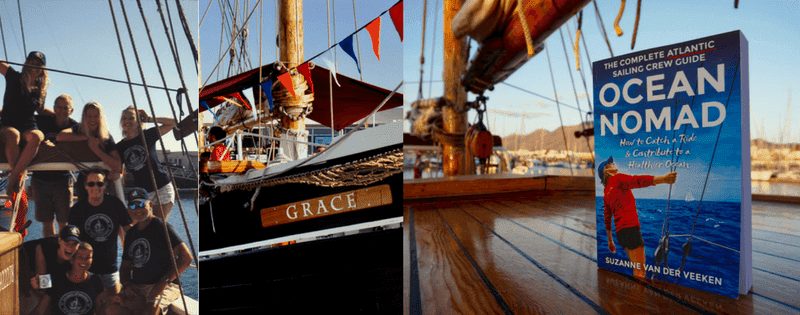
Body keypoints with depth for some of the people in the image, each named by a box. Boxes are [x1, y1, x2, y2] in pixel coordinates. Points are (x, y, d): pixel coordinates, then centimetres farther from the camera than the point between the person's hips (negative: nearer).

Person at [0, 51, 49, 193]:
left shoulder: (41, 90, 12)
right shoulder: (14, 77, 7)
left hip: (29, 127, 1)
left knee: (36, 136, -37)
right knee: (13, 134, -39)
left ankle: (13, 176, -36)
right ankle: (19, 176, -32)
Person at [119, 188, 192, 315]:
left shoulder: (161, 227, -8)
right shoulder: (131, 233, 15)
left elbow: (186, 257, -17)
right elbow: (126, 265, 22)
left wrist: (164, 282, -18)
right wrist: (126, 284, 2)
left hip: (161, 288, -7)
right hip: (135, 289, 7)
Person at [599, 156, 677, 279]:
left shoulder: (606, 191, 19)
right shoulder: (617, 178, 0)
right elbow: (637, 181, -21)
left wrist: (610, 240, 27)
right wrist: (663, 178, -36)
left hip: (620, 231, 8)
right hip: (630, 227, -8)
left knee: (637, 269, 12)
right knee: (640, 270, -9)